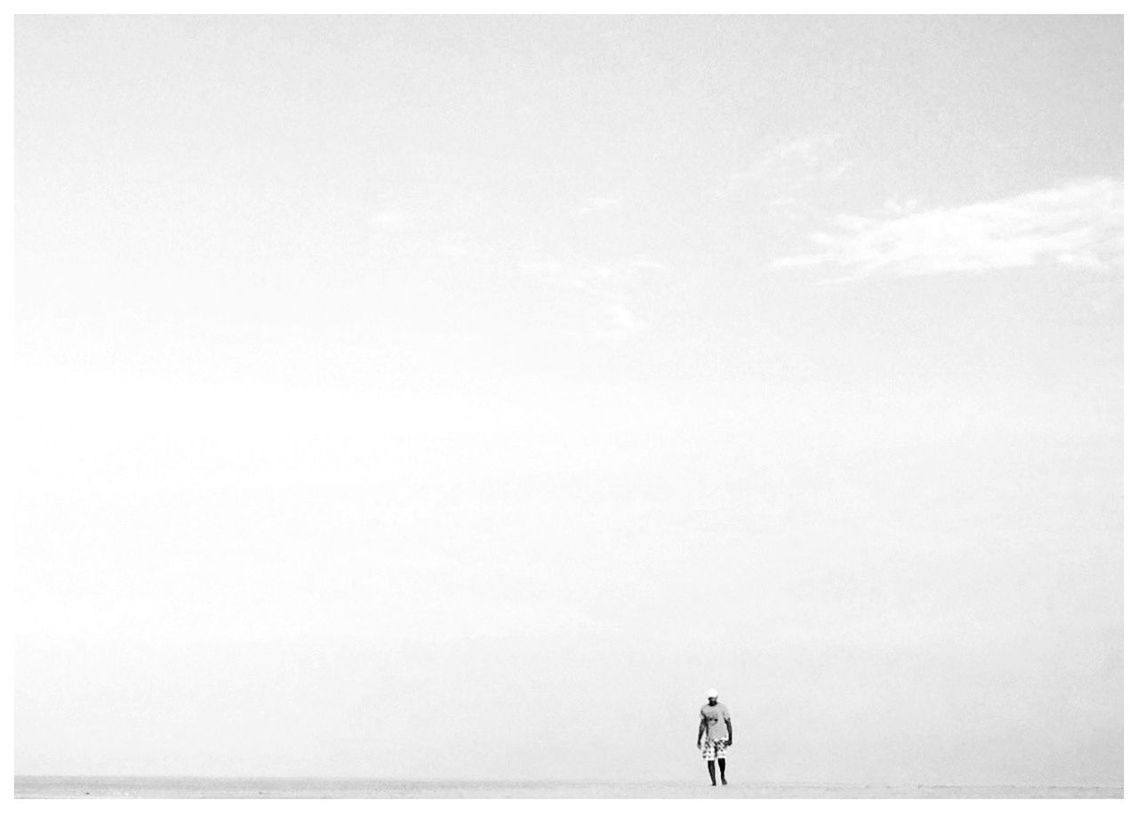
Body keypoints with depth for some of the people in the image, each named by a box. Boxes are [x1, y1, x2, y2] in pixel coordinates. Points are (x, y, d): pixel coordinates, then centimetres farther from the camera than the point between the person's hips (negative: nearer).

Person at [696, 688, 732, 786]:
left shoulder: (722, 708, 0)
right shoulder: (704, 709, 8)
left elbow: (728, 723, 1)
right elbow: (702, 725, 12)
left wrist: (730, 738, -5)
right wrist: (699, 739, 10)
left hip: (721, 737, -3)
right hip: (709, 738, 3)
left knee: (721, 758, -16)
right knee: (710, 760, -3)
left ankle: (723, 775, 10)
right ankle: (713, 781, 7)